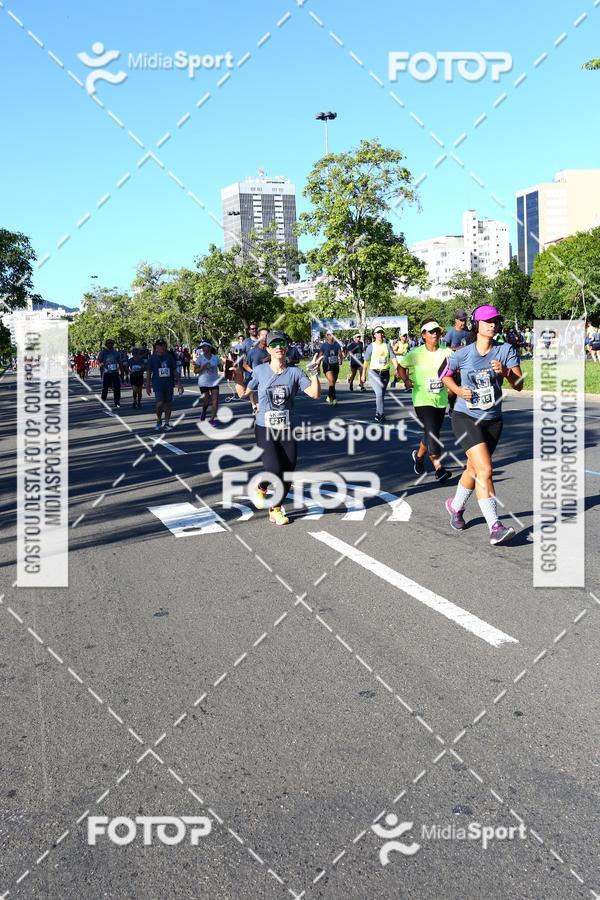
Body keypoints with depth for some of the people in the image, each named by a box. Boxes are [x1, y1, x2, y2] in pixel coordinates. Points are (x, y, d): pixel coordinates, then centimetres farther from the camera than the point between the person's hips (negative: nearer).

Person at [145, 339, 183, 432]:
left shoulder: (170, 357, 4)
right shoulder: (152, 358, -2)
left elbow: (175, 371, 9)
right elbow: (148, 373, 2)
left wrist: (179, 384, 5)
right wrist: (148, 386, -1)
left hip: (169, 384, 3)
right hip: (157, 385, -3)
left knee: (168, 403, 5)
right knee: (160, 403, -13)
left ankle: (167, 423, 15)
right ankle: (159, 421, 11)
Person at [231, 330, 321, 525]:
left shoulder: (295, 372, -1)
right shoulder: (260, 371, -2)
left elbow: (314, 394, -8)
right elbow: (244, 392, 8)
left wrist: (314, 374, -20)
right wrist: (238, 379, -9)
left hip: (287, 430, 2)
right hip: (265, 430, -2)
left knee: (287, 475, 2)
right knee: (273, 470, -19)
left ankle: (276, 510, 25)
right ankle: (261, 489, 17)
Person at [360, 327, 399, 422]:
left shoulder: (387, 345, 5)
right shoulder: (371, 346, -2)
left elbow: (393, 357, -4)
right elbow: (366, 361, 1)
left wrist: (396, 368, -20)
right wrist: (363, 374, 0)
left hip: (385, 373, 4)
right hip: (374, 372, -4)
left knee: (382, 395, 11)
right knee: (379, 393, -19)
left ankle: (378, 414, 26)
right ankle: (381, 414, -13)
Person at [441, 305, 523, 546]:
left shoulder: (506, 350, -3)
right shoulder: (462, 354, -7)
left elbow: (519, 385, -9)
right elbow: (445, 376, 11)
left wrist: (505, 372, -28)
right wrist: (457, 390, -7)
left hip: (493, 420, 4)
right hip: (465, 417, -3)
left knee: (474, 469, 17)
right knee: (485, 470, -18)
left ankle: (456, 506, 43)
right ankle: (495, 527, -17)